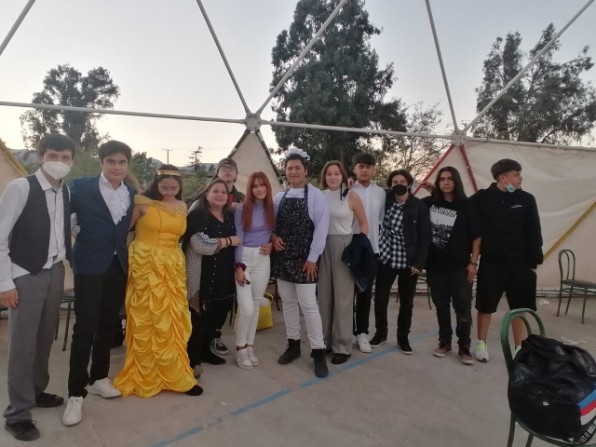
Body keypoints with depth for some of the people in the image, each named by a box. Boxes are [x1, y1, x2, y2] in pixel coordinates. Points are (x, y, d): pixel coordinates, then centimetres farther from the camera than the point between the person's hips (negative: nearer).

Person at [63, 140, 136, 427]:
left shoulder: (132, 193, 7)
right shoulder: (81, 187, -7)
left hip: (119, 266, 5)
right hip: (90, 266, -5)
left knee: (108, 325, 14)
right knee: (85, 328, -3)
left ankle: (98, 378, 31)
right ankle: (76, 392, 9)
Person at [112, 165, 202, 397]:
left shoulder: (182, 207, 10)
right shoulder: (143, 203, -5)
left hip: (173, 266, 4)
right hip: (145, 264, -4)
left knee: (173, 319, 7)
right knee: (147, 319, 4)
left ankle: (173, 374, 20)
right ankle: (147, 375, 20)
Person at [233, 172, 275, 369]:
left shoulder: (271, 208, 6)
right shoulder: (241, 209, -5)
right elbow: (238, 238, -7)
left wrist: (271, 244, -3)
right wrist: (239, 266, -13)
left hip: (263, 259, 4)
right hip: (244, 258, -4)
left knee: (256, 306, 9)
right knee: (246, 308, -9)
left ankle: (250, 346, 23)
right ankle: (240, 348, 11)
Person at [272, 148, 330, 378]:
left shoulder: (316, 195, -7)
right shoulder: (279, 197, 9)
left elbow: (321, 227, -11)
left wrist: (312, 258, -15)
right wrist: (273, 237, -6)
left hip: (304, 259, -5)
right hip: (282, 258, 6)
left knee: (308, 305, -5)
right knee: (288, 302, 12)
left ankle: (318, 352, 8)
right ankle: (293, 344, 26)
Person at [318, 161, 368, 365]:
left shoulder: (351, 196, -2)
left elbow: (363, 223, 4)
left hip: (344, 247, -3)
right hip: (322, 247, 3)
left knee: (342, 296, 1)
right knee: (324, 295, 10)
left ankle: (342, 345, 11)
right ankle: (324, 340, 23)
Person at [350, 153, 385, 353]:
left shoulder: (380, 192, 5)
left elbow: (382, 219, 11)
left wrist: (381, 242, 9)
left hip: (371, 248, 3)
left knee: (366, 292, 10)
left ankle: (362, 332, 20)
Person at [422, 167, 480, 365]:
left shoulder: (466, 206, -3)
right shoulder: (428, 203, 1)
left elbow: (476, 236, -1)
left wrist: (473, 262, -5)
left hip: (459, 267, -2)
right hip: (435, 266, 2)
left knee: (463, 308, 2)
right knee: (441, 307, 13)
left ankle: (464, 347, 14)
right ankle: (444, 342, 26)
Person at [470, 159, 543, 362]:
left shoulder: (526, 199, -2)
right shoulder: (482, 198, -7)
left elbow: (534, 233, 1)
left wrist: (534, 260, -2)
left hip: (519, 263, 2)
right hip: (491, 262, -2)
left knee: (519, 307, 12)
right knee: (485, 305, 9)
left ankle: (519, 348, 27)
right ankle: (481, 344, 26)